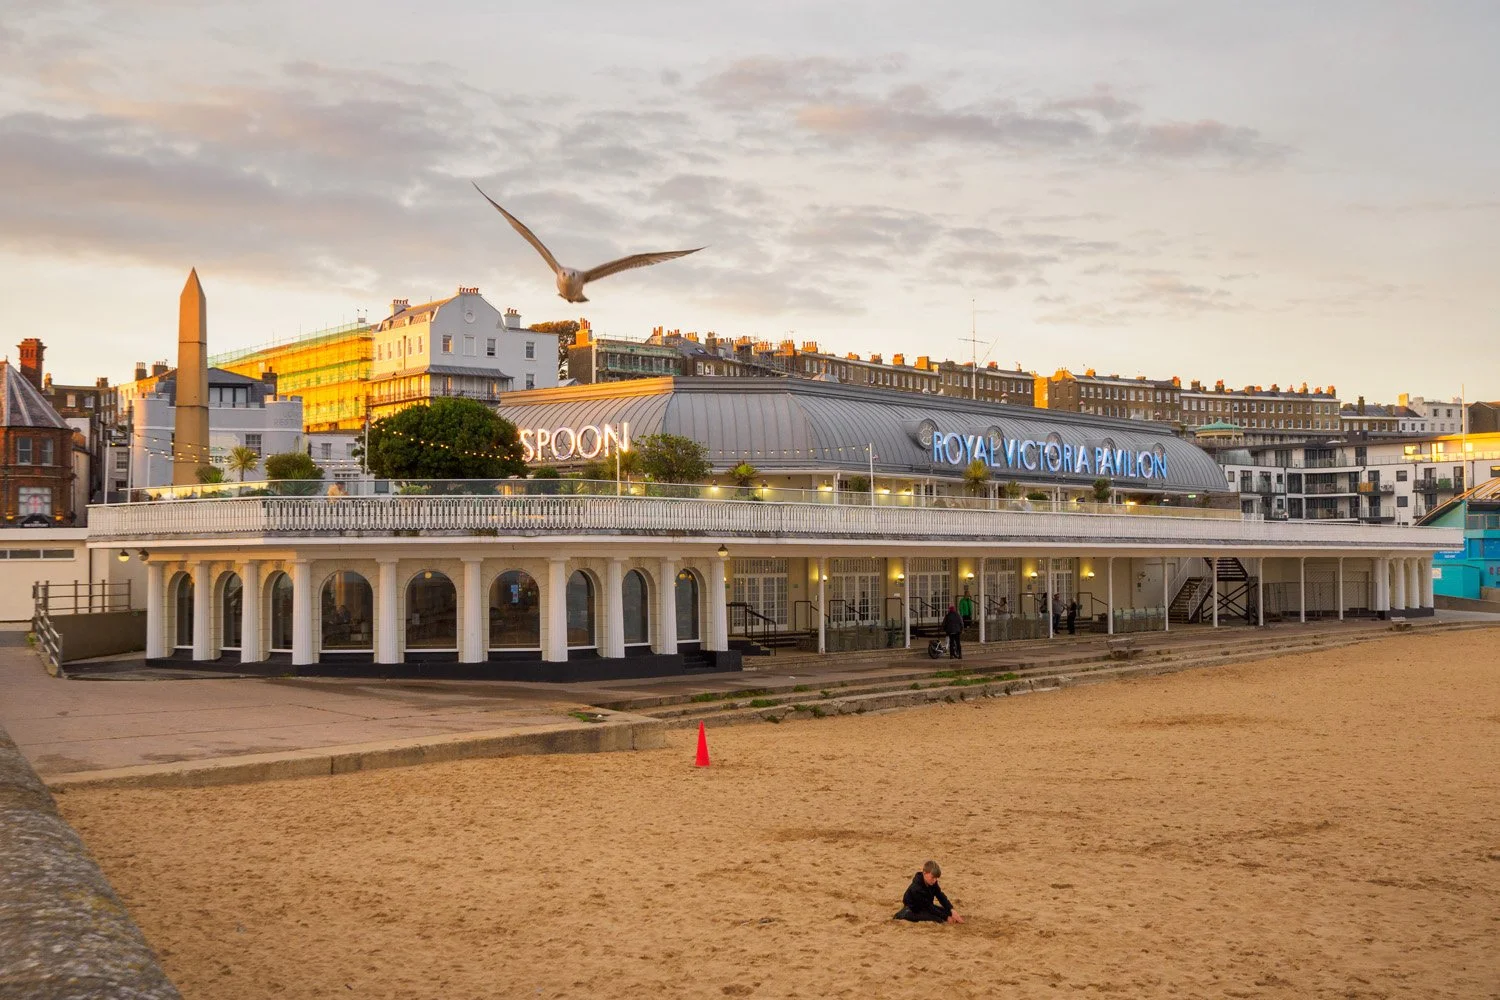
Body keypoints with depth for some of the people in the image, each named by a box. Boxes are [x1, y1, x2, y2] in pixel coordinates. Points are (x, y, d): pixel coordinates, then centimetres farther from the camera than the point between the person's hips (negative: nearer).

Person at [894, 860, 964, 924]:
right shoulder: (916, 888, -33)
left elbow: (941, 897, -11)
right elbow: (929, 907, -29)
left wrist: (952, 910, -25)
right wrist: (946, 917, -28)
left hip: (926, 907, 8)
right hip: (914, 910, -8)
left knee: (947, 912, 1)